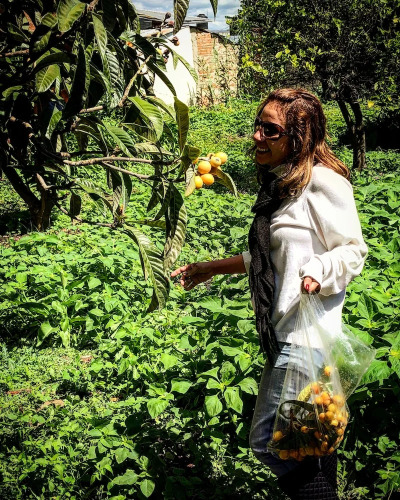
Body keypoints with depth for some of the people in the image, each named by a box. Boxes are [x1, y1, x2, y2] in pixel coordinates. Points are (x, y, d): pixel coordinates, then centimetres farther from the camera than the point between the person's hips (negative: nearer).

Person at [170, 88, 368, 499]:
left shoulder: (322, 181, -11)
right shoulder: (279, 183, 16)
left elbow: (352, 250, -11)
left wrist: (317, 274, -29)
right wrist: (210, 269, 26)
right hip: (283, 335, 9)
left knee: (268, 440, -5)